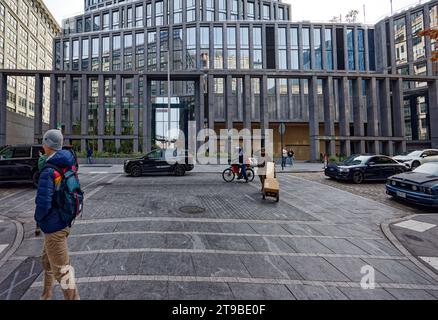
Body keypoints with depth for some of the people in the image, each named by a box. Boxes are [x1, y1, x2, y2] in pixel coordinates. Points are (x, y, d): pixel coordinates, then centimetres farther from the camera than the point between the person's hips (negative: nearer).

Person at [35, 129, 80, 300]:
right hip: (63, 220, 9)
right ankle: (46, 295, 49)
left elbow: (43, 204, -27)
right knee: (47, 261, 29)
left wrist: (38, 217, -8)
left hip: (54, 225, -9)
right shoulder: (67, 164, -1)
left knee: (61, 269, 5)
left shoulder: (48, 172, -26)